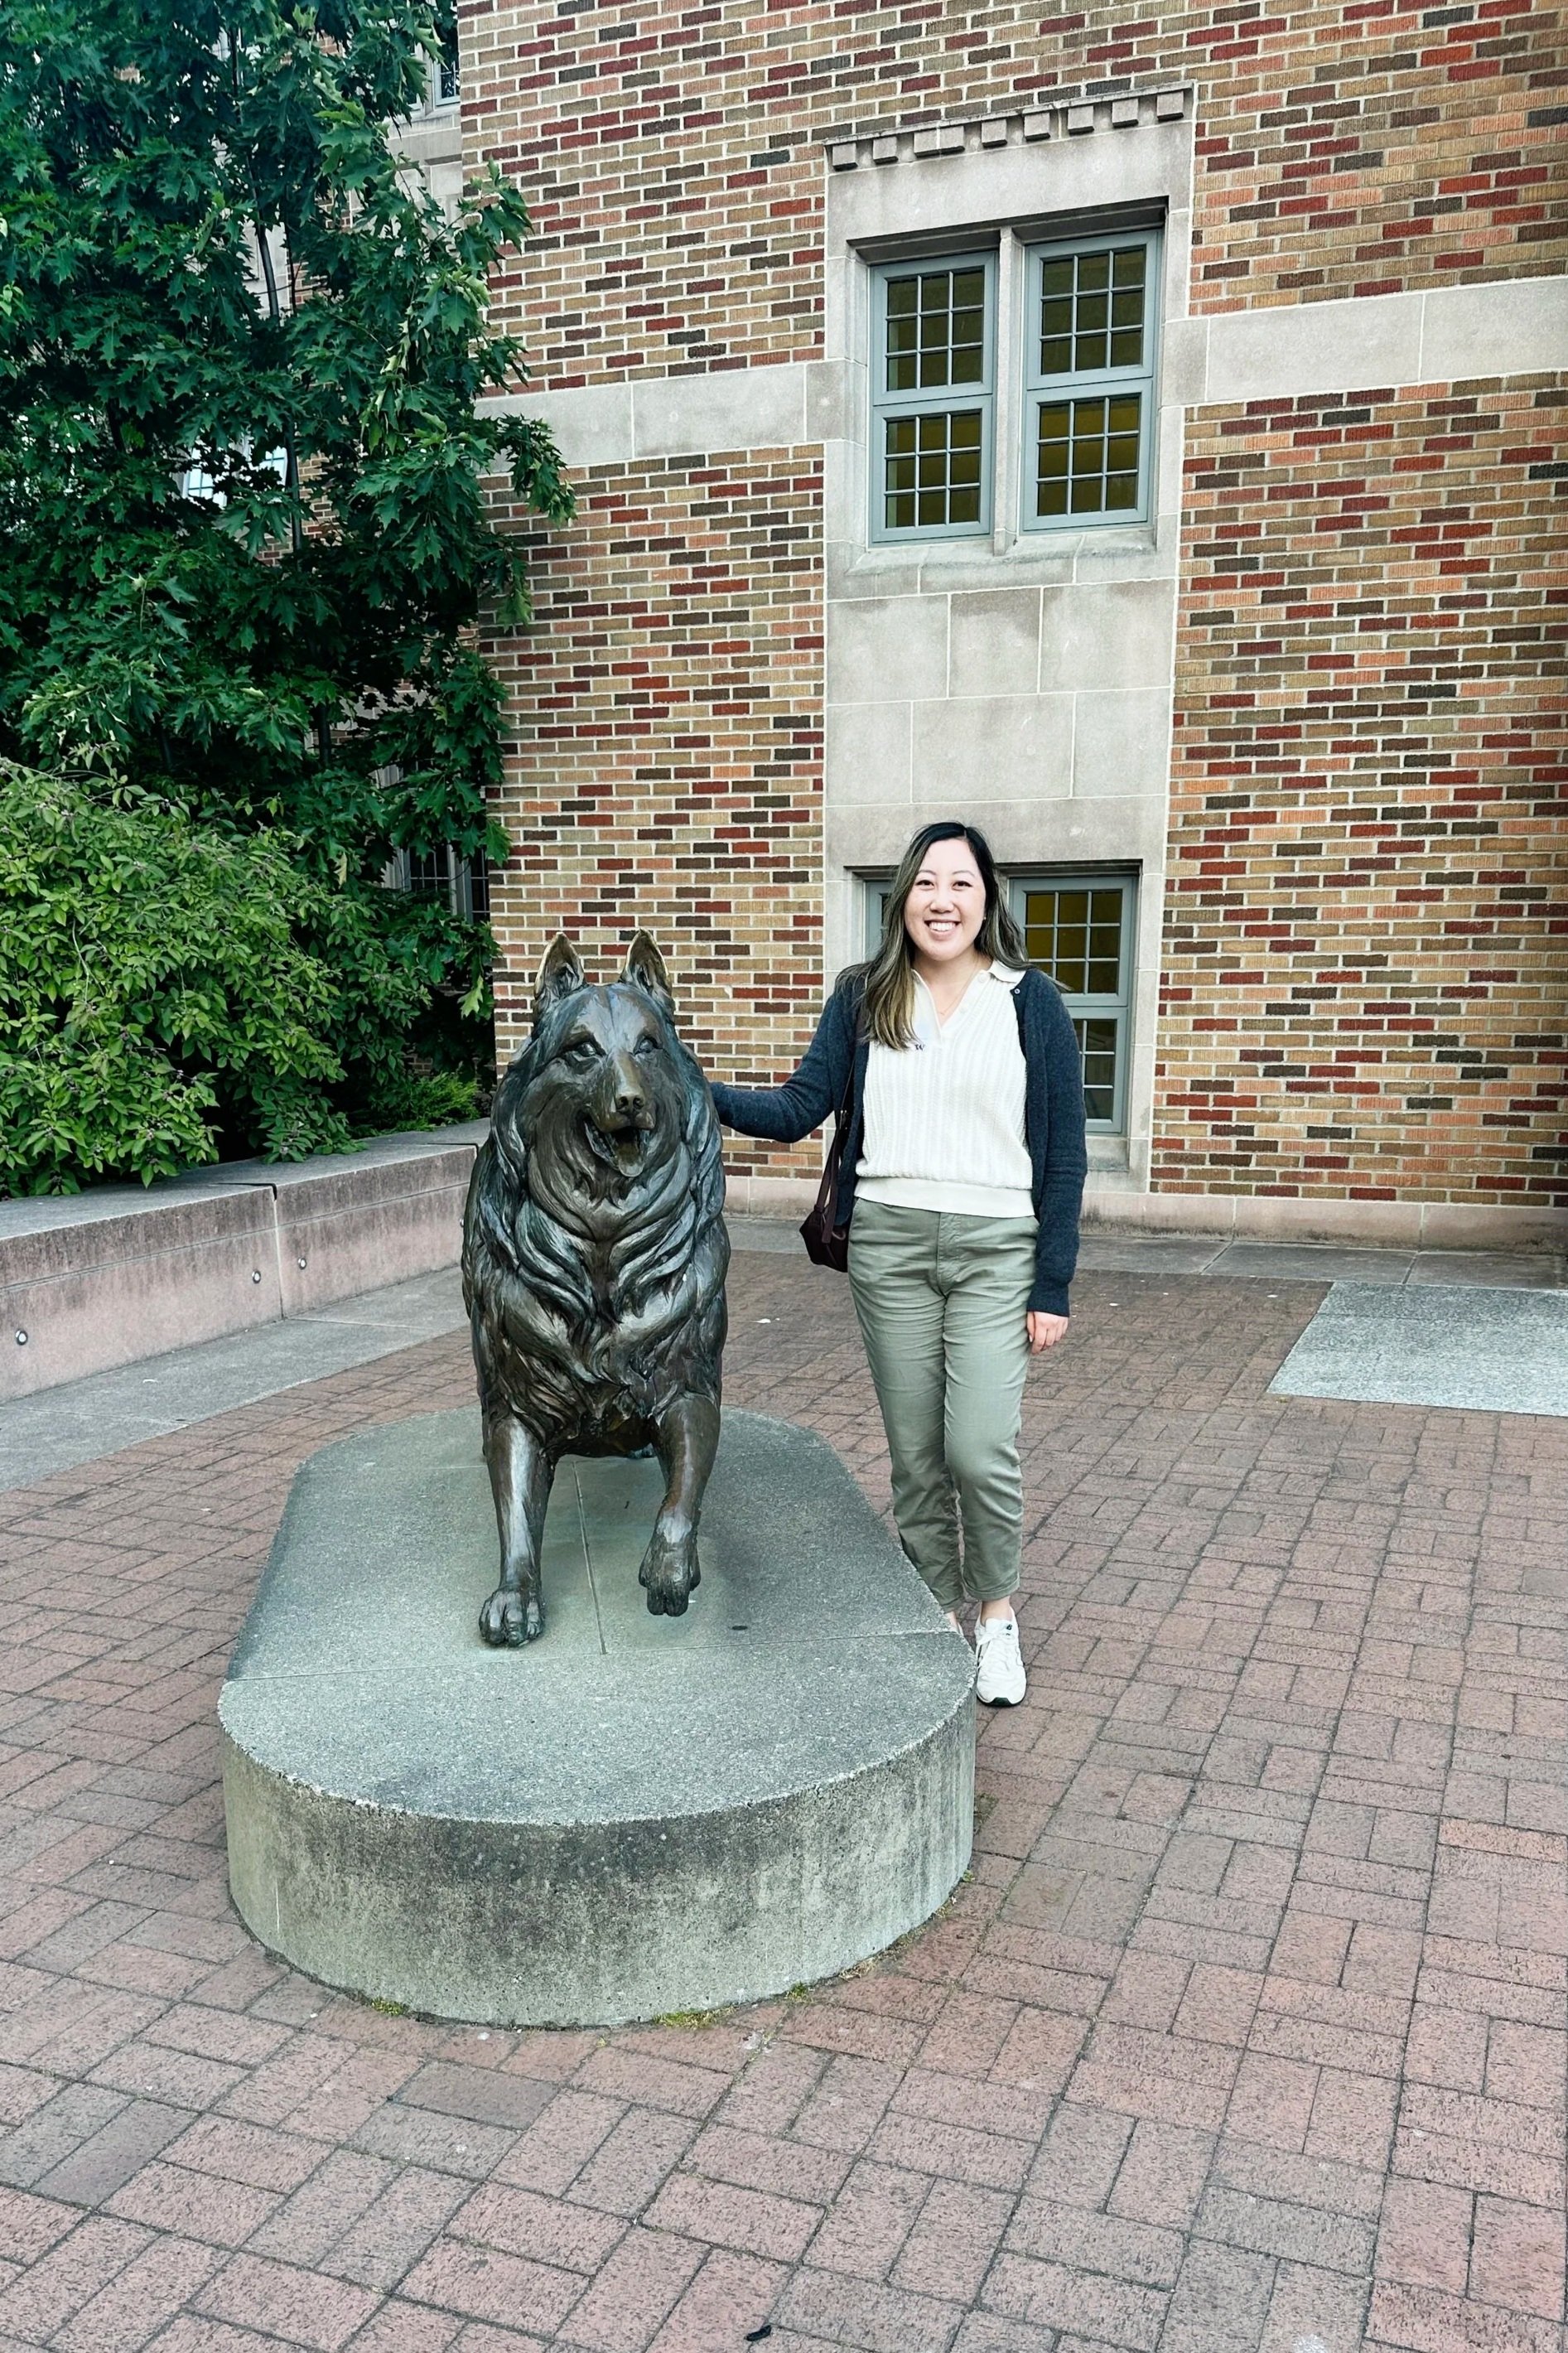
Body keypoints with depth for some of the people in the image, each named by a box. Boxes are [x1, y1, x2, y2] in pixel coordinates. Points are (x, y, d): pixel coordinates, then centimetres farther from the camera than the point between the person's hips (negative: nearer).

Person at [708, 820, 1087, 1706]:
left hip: (999, 1248, -2)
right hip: (889, 1243, 2)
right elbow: (799, 1110, 0)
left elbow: (1065, 1153, 0)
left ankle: (997, 1612, 19)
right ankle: (941, 1615, 28)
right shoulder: (863, 997, 6)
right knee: (916, 1456, 9)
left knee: (981, 1451, -8)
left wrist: (1054, 1286, -4)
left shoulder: (1033, 1002, 0)